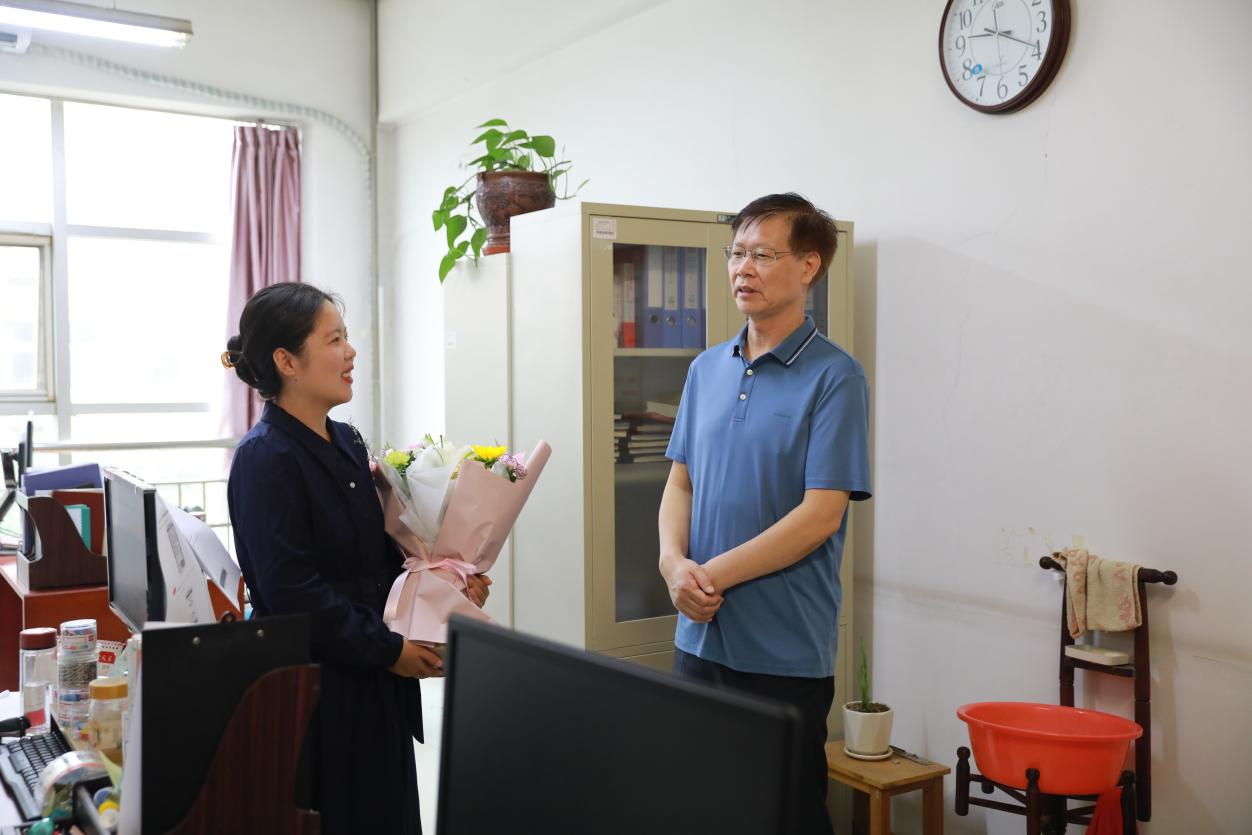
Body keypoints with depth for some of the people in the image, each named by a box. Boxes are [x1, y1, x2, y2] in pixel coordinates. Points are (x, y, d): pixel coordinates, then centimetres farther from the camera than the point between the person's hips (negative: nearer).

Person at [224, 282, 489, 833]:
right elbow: (292, 592, -21)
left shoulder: (347, 443, 10)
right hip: (311, 687, -8)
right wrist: (389, 649, -18)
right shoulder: (265, 458, -15)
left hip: (373, 684, 8)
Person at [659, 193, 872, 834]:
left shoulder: (834, 376, -10)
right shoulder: (707, 369, 9)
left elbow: (821, 514, -16)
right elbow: (680, 481, 10)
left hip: (786, 652, -5)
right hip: (699, 636, 6)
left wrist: (714, 574, -16)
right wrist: (674, 563, -9)